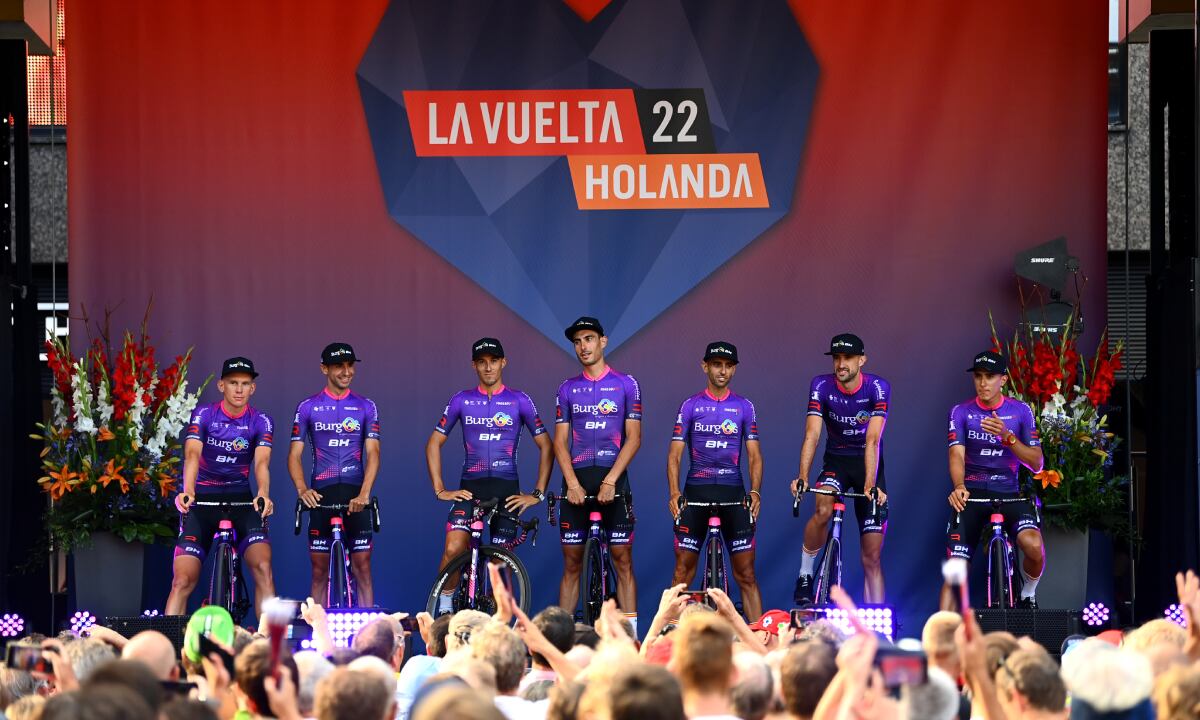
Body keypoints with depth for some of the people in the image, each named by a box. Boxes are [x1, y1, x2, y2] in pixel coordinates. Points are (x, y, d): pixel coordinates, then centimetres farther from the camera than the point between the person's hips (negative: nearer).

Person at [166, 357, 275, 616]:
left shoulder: (261, 421, -4)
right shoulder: (203, 415, -7)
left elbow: (261, 462, -19)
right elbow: (192, 455, -22)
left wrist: (263, 495, -41)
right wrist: (187, 492, -42)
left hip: (241, 499, 1)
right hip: (203, 499, -1)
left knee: (263, 567, -20)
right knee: (183, 580, -10)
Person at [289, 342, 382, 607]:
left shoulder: (366, 407, 5)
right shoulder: (308, 407, 5)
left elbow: (372, 453, -3)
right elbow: (295, 455, 2)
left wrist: (364, 493, -18)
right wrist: (302, 489, -17)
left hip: (355, 495, 0)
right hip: (321, 494, 0)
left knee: (362, 566, -3)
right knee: (319, 570, 2)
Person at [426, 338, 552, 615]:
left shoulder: (519, 401, 2)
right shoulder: (462, 401, 5)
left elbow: (545, 446, 6)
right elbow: (434, 443, 10)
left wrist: (538, 494, -1)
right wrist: (439, 489, 1)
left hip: (506, 489, 0)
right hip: (470, 486, 0)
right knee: (453, 549, -21)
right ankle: (445, 607, -3)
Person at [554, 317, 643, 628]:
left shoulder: (626, 384, 2)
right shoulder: (567, 389, 10)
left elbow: (633, 438, -3)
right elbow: (560, 441, 6)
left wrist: (610, 481, -14)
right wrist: (572, 483, -9)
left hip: (613, 479, -2)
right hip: (576, 481, 2)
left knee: (622, 561, -4)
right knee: (572, 564, 4)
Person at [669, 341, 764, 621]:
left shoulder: (744, 407, 8)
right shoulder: (691, 406, 5)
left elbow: (754, 455, 5)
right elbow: (675, 454, 2)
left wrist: (755, 491, -11)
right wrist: (674, 492, -12)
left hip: (733, 492, 0)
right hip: (696, 491, 0)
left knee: (746, 573, -2)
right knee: (683, 571, -1)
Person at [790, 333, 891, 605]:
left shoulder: (878, 387, -19)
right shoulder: (821, 386, -16)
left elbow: (872, 440, -28)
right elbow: (812, 434, -25)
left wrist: (870, 484, -39)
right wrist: (802, 477, -39)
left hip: (868, 463, 0)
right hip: (836, 461, 0)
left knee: (872, 557, -2)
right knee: (823, 510, -33)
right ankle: (805, 575, -12)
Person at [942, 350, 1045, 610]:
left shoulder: (1020, 411, 2)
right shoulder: (961, 412, 1)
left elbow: (1036, 463, -3)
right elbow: (957, 454, -12)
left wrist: (1007, 437, -19)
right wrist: (959, 486, -33)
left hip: (1008, 492, 0)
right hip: (972, 492, 0)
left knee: (1033, 545, -27)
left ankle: (1028, 594, 3)